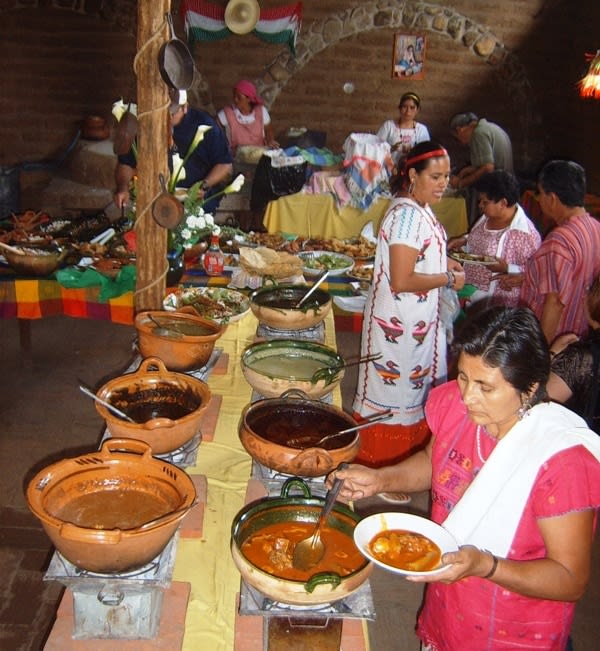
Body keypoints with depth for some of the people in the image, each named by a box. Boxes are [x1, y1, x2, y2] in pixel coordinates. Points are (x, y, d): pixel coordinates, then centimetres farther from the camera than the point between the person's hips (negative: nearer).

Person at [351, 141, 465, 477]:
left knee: (415, 387, 21)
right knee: (396, 390, 4)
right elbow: (401, 281, -28)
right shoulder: (408, 214, -23)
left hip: (419, 320, 10)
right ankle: (381, 472, 22)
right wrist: (448, 279, -16)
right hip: (400, 324, -10)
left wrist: (443, 262, 6)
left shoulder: (420, 209, 7)